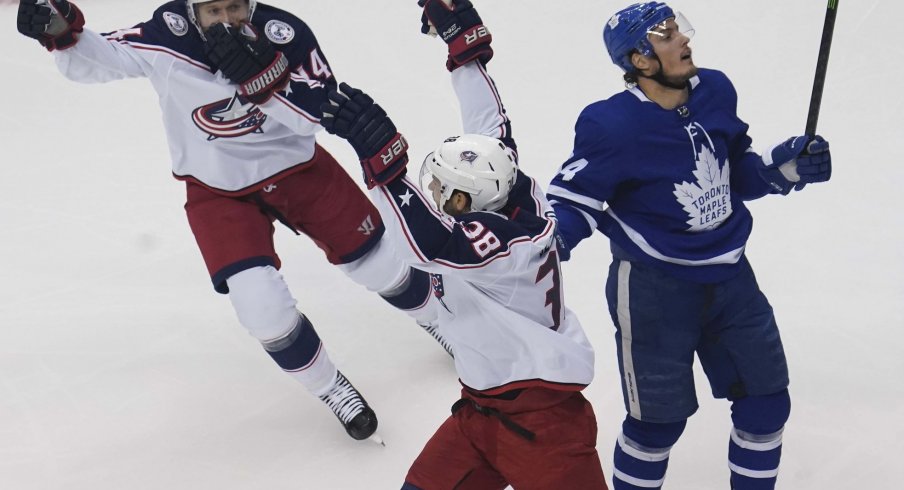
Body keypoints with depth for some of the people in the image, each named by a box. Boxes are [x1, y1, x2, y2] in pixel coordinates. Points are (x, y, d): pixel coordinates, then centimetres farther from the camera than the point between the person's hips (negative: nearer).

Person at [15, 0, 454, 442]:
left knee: (376, 260, 9)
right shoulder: (165, 40, -22)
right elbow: (89, 61, -13)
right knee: (263, 308, -15)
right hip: (220, 191, -1)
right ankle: (330, 388, 12)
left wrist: (259, 76, -38)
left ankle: (436, 318, 42)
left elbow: (314, 114, -25)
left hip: (297, 167, 1)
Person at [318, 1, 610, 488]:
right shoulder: (514, 199, -1)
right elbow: (488, 126, 9)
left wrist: (381, 156, -46)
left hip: (541, 415, -10)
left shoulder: (497, 238, -24)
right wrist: (463, 43, 13)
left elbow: (425, 241, -41)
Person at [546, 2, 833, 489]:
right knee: (660, 419, 4)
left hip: (727, 277, 6)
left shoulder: (715, 91, -3)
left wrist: (785, 165, -6)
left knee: (766, 401, 13)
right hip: (652, 286, -6)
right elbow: (574, 196, -13)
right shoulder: (614, 125, -21)